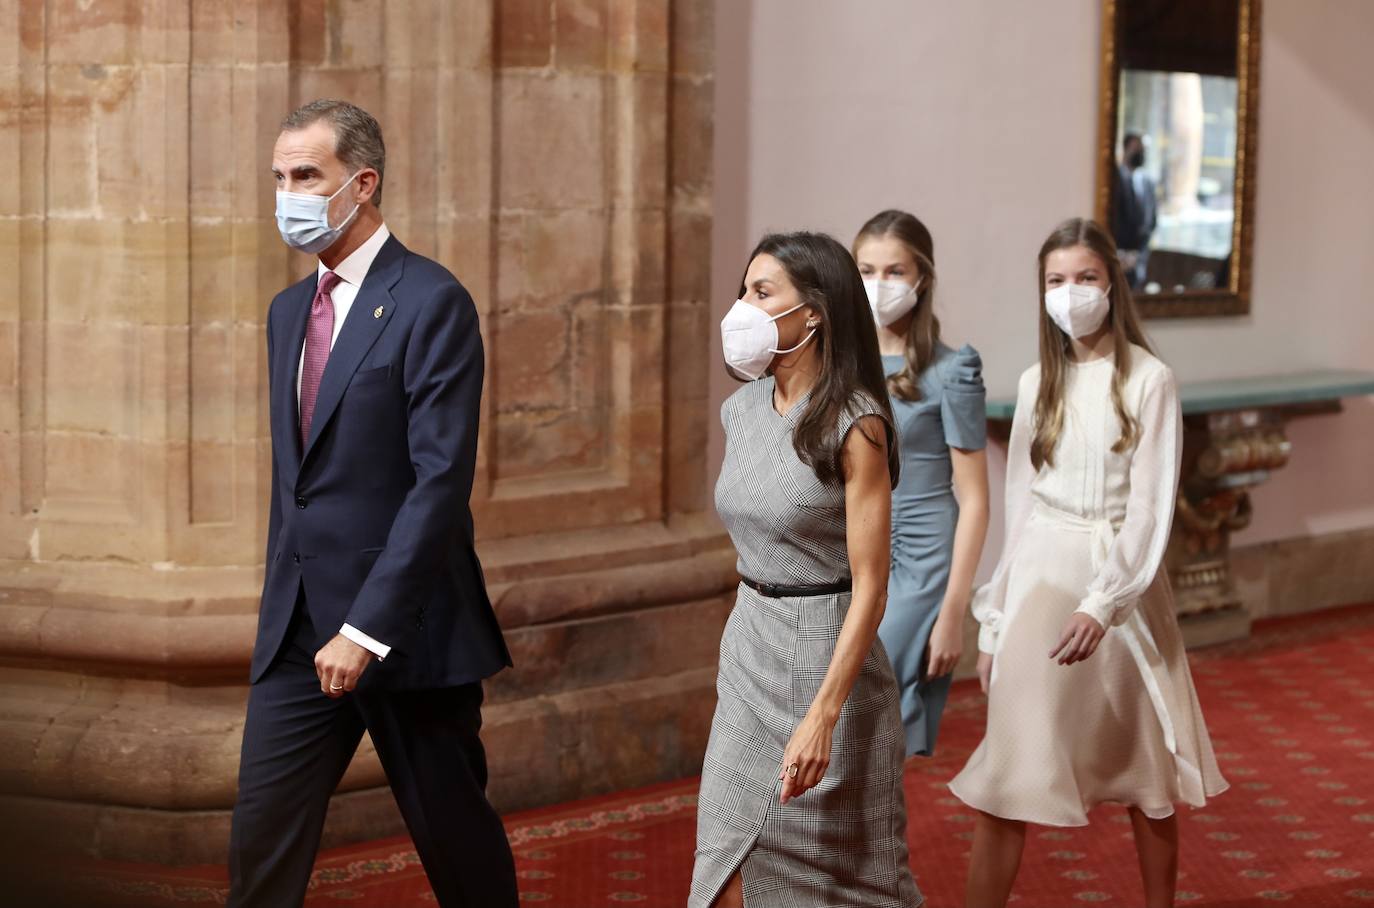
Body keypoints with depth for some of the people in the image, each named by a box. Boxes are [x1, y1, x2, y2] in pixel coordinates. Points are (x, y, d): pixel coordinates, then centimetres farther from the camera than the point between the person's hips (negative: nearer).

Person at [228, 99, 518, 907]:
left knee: (456, 840, 7)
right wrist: (284, 608, 15)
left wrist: (367, 628, -22)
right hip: (300, 629, 7)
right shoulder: (290, 310, 14)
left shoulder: (431, 303, -11)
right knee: (262, 839, 1)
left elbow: (442, 479, -18)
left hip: (404, 628, -7)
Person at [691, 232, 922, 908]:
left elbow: (869, 587, -17)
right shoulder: (743, 410, 6)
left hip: (827, 656, -6)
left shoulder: (853, 423, -15)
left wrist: (823, 715, -23)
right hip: (748, 652, 6)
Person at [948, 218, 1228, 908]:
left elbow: (1150, 511, -11)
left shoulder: (1148, 382, -5)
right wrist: (994, 622, 10)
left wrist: (1102, 604, -22)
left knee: (1144, 774, 7)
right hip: (1040, 579, 3)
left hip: (1123, 579, -3)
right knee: (1005, 775, -2)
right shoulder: (1038, 384, 8)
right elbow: (1019, 507, 11)